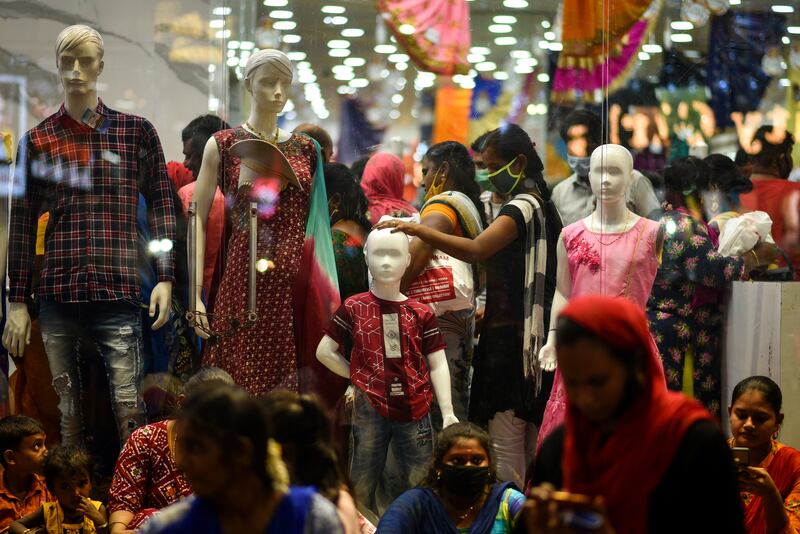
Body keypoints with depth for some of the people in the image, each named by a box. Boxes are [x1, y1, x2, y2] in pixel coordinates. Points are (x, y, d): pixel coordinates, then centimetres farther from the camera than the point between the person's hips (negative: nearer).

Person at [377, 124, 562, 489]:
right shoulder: (540, 204, 18)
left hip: (510, 337, -10)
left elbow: (476, 250, -30)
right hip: (531, 335, 10)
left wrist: (417, 230, -35)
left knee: (505, 446, -8)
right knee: (530, 443, 12)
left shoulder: (523, 206, -14)